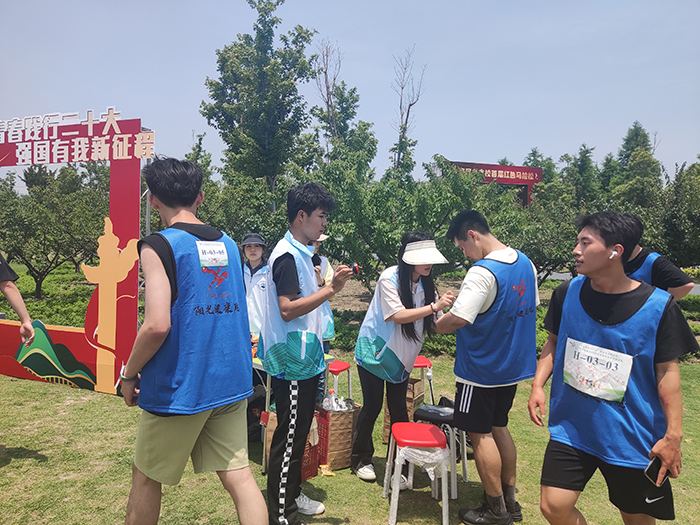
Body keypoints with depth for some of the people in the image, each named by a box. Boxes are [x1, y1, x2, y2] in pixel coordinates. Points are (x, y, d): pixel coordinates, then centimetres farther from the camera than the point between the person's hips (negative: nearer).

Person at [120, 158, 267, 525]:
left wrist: (129, 374, -6)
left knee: (146, 477, 17)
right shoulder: (228, 244, 8)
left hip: (180, 387, -5)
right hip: (232, 381, 6)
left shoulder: (159, 246, -13)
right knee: (238, 475, 9)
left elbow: (157, 325, -22)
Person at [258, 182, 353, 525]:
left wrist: (331, 284, 12)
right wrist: (330, 289, -25)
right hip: (292, 364, -10)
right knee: (289, 435, 0)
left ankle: (292, 494, 35)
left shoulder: (301, 253, 13)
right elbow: (287, 309, -25)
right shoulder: (287, 255, -18)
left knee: (298, 431, 20)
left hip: (304, 360, 10)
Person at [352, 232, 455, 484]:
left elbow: (435, 323, 0)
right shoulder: (389, 278, -21)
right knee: (372, 406, 4)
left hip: (401, 357, 5)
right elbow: (397, 315, -30)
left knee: (399, 409, 4)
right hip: (374, 350, -5)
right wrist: (433, 307, -37)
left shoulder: (426, 284, -3)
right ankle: (361, 459, 25)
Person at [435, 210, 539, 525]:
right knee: (498, 427, 21)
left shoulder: (482, 272, -25)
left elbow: (458, 319, -31)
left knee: (480, 433, 7)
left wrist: (436, 325, -11)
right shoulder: (525, 263, 4)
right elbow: (532, 306, 14)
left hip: (481, 369, -9)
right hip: (514, 365, 9)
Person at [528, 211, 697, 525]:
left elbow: (667, 371, -8)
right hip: (571, 428, 2)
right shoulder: (567, 294, -6)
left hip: (632, 438, -2)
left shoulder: (658, 306, -15)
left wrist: (673, 434, -9)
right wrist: (538, 385, -3)